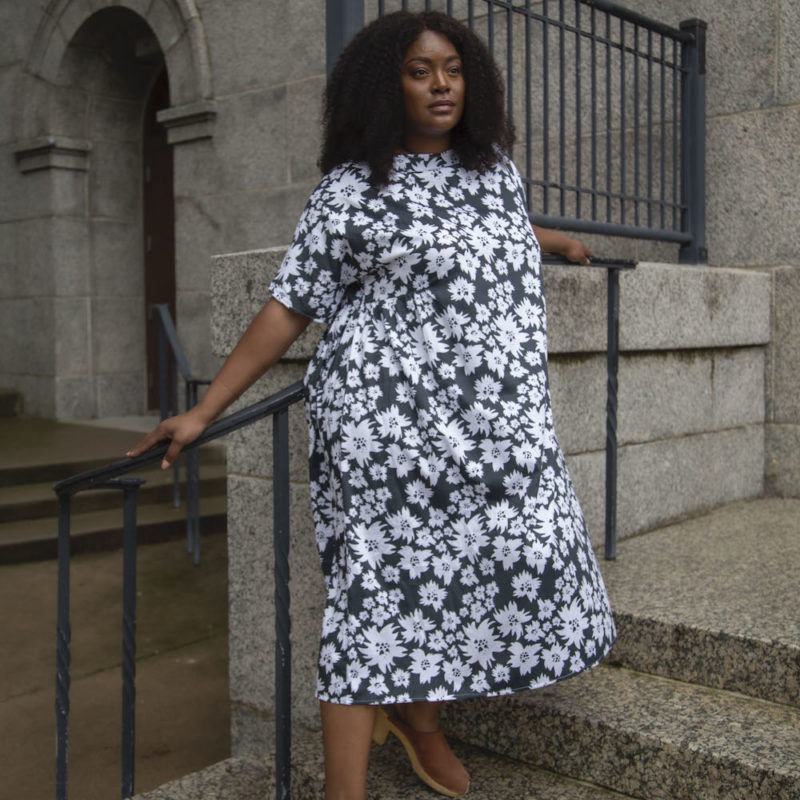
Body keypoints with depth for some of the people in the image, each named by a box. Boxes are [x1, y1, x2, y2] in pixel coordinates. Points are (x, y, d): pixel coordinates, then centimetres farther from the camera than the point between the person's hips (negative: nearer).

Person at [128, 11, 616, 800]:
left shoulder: (493, 164, 14)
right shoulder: (351, 191, -3)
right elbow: (288, 307, -3)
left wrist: (556, 243, 57)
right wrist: (204, 410, -5)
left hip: (499, 421, 7)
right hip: (389, 420, -6)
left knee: (518, 560, 5)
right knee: (382, 583, -6)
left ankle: (418, 711, 29)